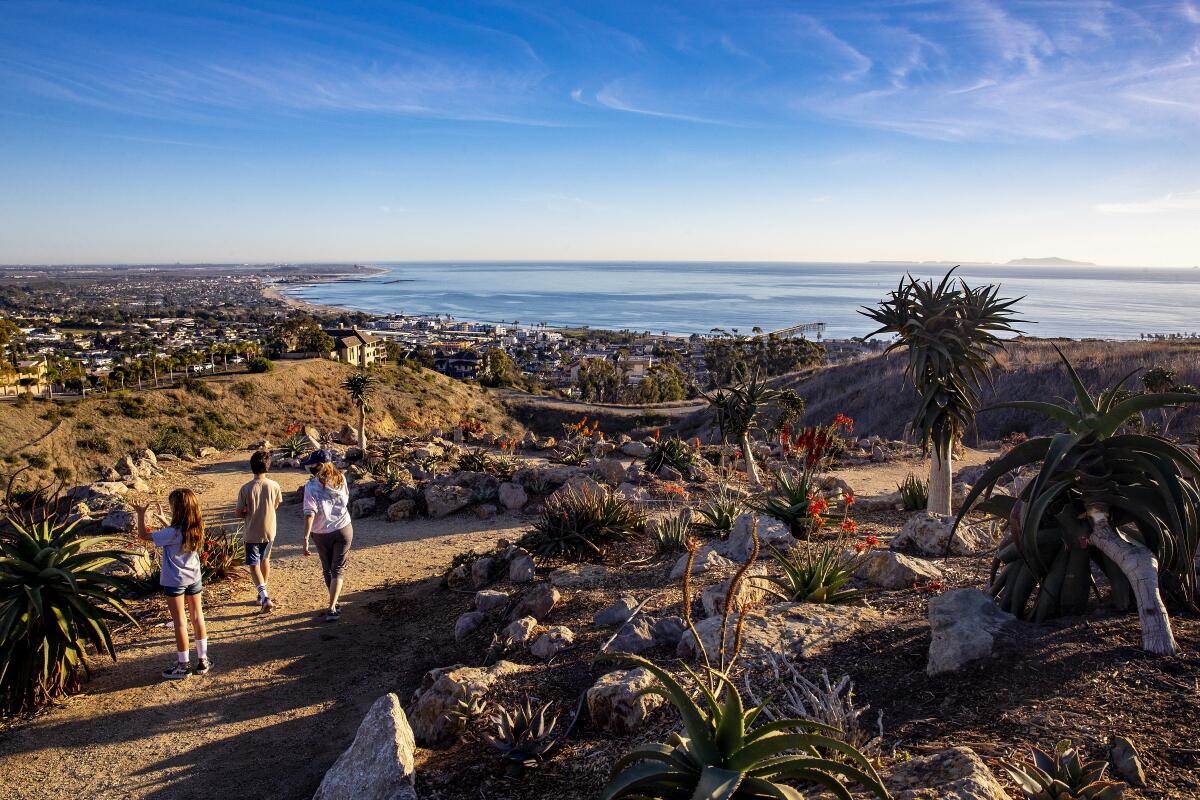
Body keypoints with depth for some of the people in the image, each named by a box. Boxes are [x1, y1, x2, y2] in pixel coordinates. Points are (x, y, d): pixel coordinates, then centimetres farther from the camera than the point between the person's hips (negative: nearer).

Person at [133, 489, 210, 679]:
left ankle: (183, 665, 12)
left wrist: (141, 514, -1)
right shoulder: (196, 529, -4)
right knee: (197, 617, 13)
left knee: (180, 621, 3)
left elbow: (144, 535, -12)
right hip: (194, 578, 6)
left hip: (175, 581, -6)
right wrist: (162, 519, 22)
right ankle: (203, 660, 19)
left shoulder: (172, 533, -23)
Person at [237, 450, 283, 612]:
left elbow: (239, 513, -9)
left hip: (251, 533, -3)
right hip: (269, 531, 3)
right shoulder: (274, 486, -11)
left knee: (254, 565, 5)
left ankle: (264, 596, -11)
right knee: (265, 560, 23)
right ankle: (263, 594, 34)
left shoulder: (246, 489, -17)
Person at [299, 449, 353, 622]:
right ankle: (332, 608, -8)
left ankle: (334, 604, 30)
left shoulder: (311, 486, -15)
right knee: (338, 569, 5)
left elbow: (310, 513, -22)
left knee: (327, 569, 18)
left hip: (321, 534, -1)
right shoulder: (340, 479, -4)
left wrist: (305, 538, -21)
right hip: (343, 529, 1)